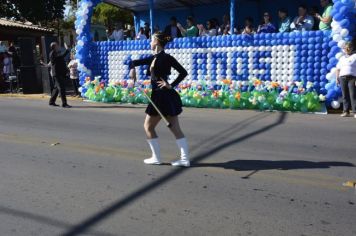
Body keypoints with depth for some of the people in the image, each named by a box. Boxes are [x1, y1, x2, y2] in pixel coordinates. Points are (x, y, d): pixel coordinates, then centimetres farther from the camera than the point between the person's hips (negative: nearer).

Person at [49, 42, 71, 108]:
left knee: (57, 88, 15)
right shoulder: (52, 53, -10)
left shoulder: (57, 53, 20)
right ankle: (64, 103, -12)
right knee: (61, 88, -12)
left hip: (61, 73, 10)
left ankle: (52, 101, 24)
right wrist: (67, 49, -20)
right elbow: (62, 56, -25)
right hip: (57, 73, -10)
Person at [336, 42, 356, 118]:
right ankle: (346, 111, 4)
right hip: (342, 77, 4)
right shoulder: (342, 58, 22)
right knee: (345, 95, 2)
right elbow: (338, 69, 20)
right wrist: (337, 78, 9)